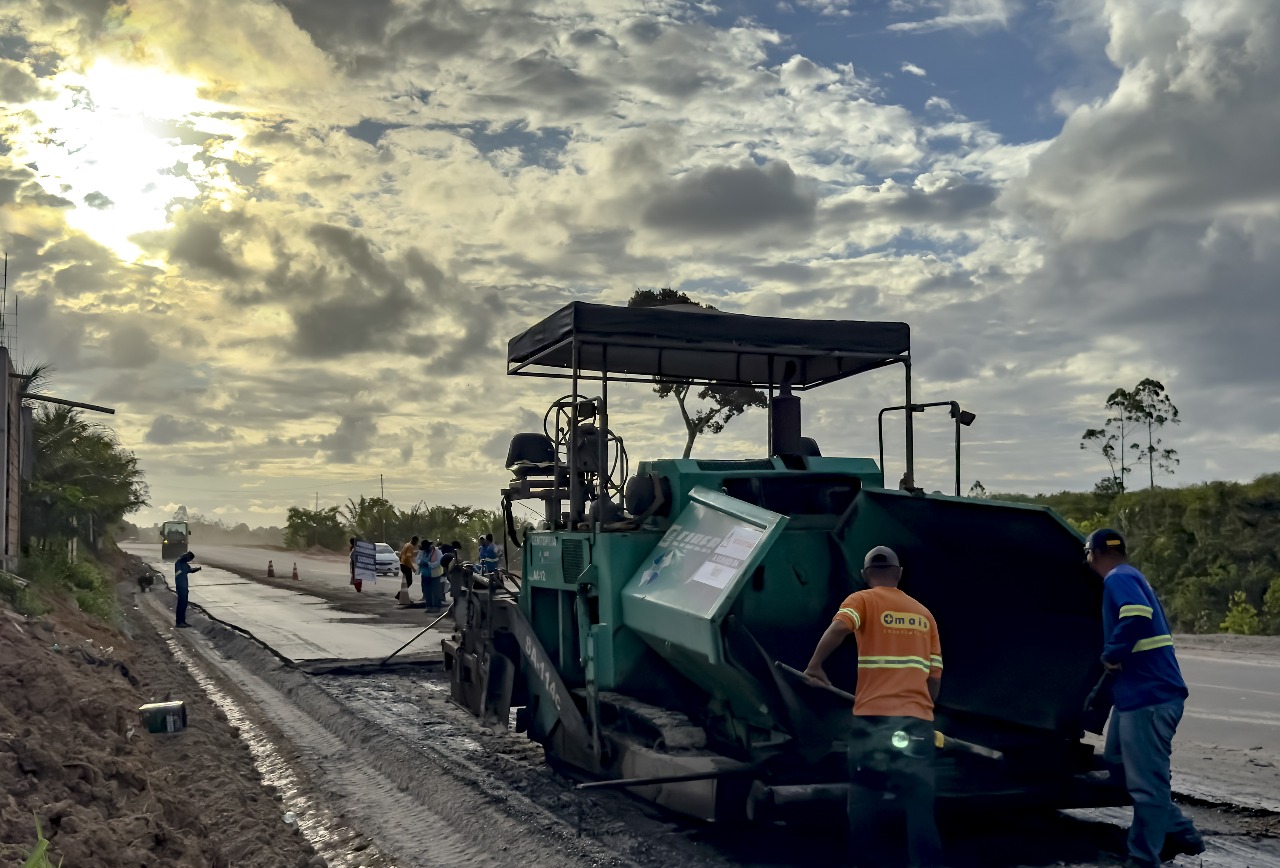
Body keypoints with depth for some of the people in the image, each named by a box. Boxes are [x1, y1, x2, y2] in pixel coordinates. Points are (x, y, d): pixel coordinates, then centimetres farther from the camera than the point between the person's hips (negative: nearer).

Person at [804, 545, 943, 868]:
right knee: (920, 809, 4)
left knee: (865, 806, 4)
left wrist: (815, 666, -6)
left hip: (874, 718, -3)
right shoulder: (923, 613, 17)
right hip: (918, 720, 4)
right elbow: (934, 675, 17)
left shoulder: (862, 600, 4)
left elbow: (839, 627, -18)